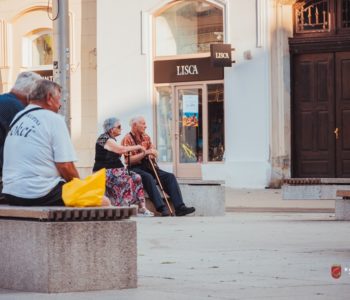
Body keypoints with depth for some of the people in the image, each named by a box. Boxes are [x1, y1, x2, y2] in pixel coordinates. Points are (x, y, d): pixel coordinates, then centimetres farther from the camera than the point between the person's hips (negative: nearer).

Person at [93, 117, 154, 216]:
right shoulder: (105, 139, -13)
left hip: (113, 170, 10)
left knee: (136, 178, -8)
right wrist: (138, 147, -14)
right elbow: (121, 149, -23)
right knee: (127, 180, -31)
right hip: (104, 172, -10)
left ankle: (142, 207, -15)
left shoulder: (111, 139, 19)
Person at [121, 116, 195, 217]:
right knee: (148, 177, -38)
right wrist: (145, 153, -22)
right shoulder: (127, 139, -7)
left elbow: (154, 152, 17)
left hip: (147, 166, 7)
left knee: (170, 176, -13)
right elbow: (129, 160, -16)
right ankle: (161, 208, -46)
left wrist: (152, 154, -7)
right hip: (134, 169, -7)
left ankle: (179, 207, -24)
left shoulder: (146, 137, 16)